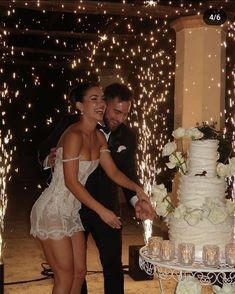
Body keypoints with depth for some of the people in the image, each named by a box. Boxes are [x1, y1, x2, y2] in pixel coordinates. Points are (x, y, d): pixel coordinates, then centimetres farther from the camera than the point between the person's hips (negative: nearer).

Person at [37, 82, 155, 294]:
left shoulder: (128, 137, -3)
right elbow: (45, 150, 0)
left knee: (113, 265, 6)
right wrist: (49, 160, -24)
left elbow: (128, 174, -4)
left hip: (107, 209, 1)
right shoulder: (72, 124, -10)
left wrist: (136, 201, -23)